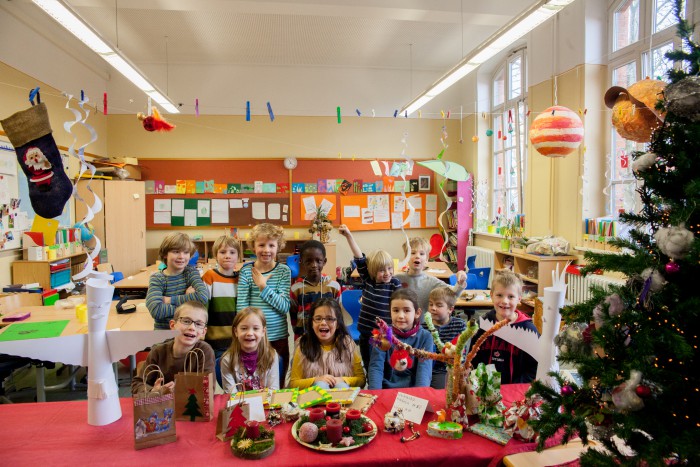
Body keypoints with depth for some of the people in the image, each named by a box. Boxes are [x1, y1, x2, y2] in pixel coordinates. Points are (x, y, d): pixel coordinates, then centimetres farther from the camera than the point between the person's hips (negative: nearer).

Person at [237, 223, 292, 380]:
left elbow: (285, 306, -9)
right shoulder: (246, 271, -1)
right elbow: (241, 306, -4)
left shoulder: (284, 271, -1)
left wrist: (263, 286, -14)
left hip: (278, 337, 1)